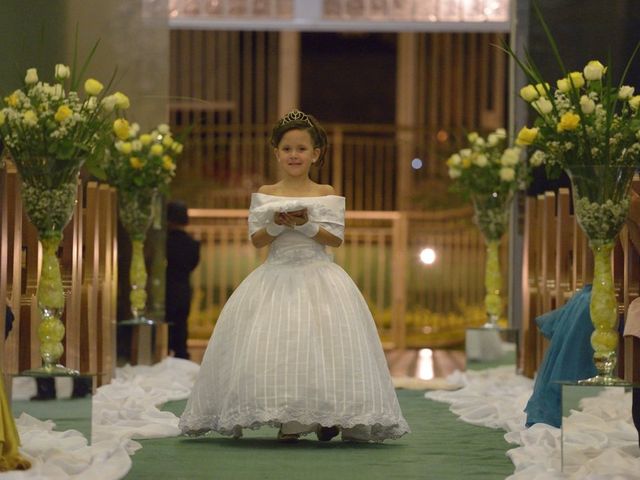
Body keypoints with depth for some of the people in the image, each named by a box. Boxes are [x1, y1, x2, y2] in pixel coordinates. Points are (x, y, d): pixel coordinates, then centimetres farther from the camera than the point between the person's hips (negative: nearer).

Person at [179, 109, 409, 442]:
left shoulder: (326, 194, 5)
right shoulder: (265, 195, 9)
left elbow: (336, 238, -1)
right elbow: (256, 239, 5)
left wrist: (306, 225, -14)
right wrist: (275, 225, -14)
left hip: (317, 275, -1)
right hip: (277, 275, 1)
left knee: (321, 339, -12)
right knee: (275, 340, -10)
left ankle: (327, 416, -3)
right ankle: (288, 419, -3)